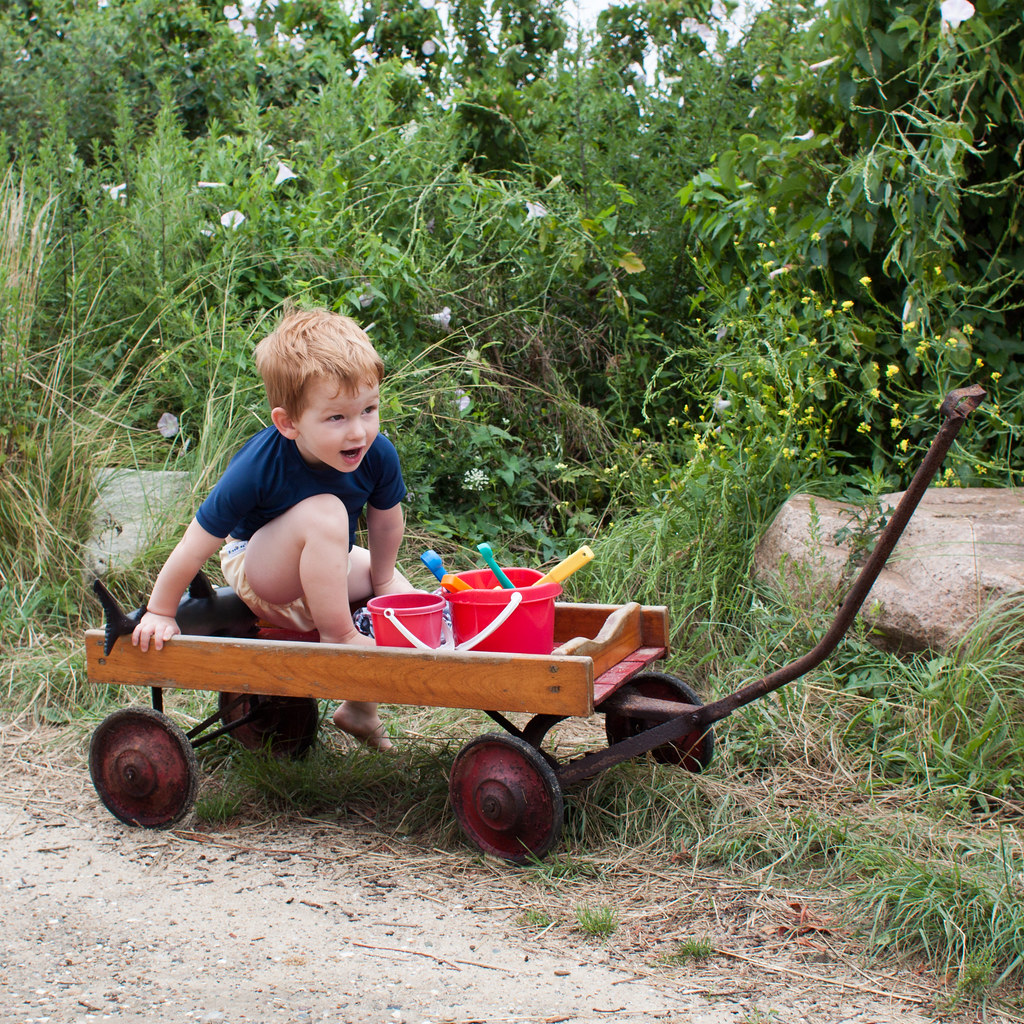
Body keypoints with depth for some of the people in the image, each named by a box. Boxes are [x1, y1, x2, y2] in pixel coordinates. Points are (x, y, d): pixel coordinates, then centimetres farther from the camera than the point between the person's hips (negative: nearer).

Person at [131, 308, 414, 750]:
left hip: (329, 564, 6)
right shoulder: (259, 467, -35)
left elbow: (386, 521, -2)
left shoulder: (379, 456, -24)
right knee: (324, 512, -33)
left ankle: (359, 706, 14)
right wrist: (160, 613, -16)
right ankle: (337, 636, -20)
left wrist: (383, 582, 8)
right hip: (252, 566, -6)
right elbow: (197, 545, -25)